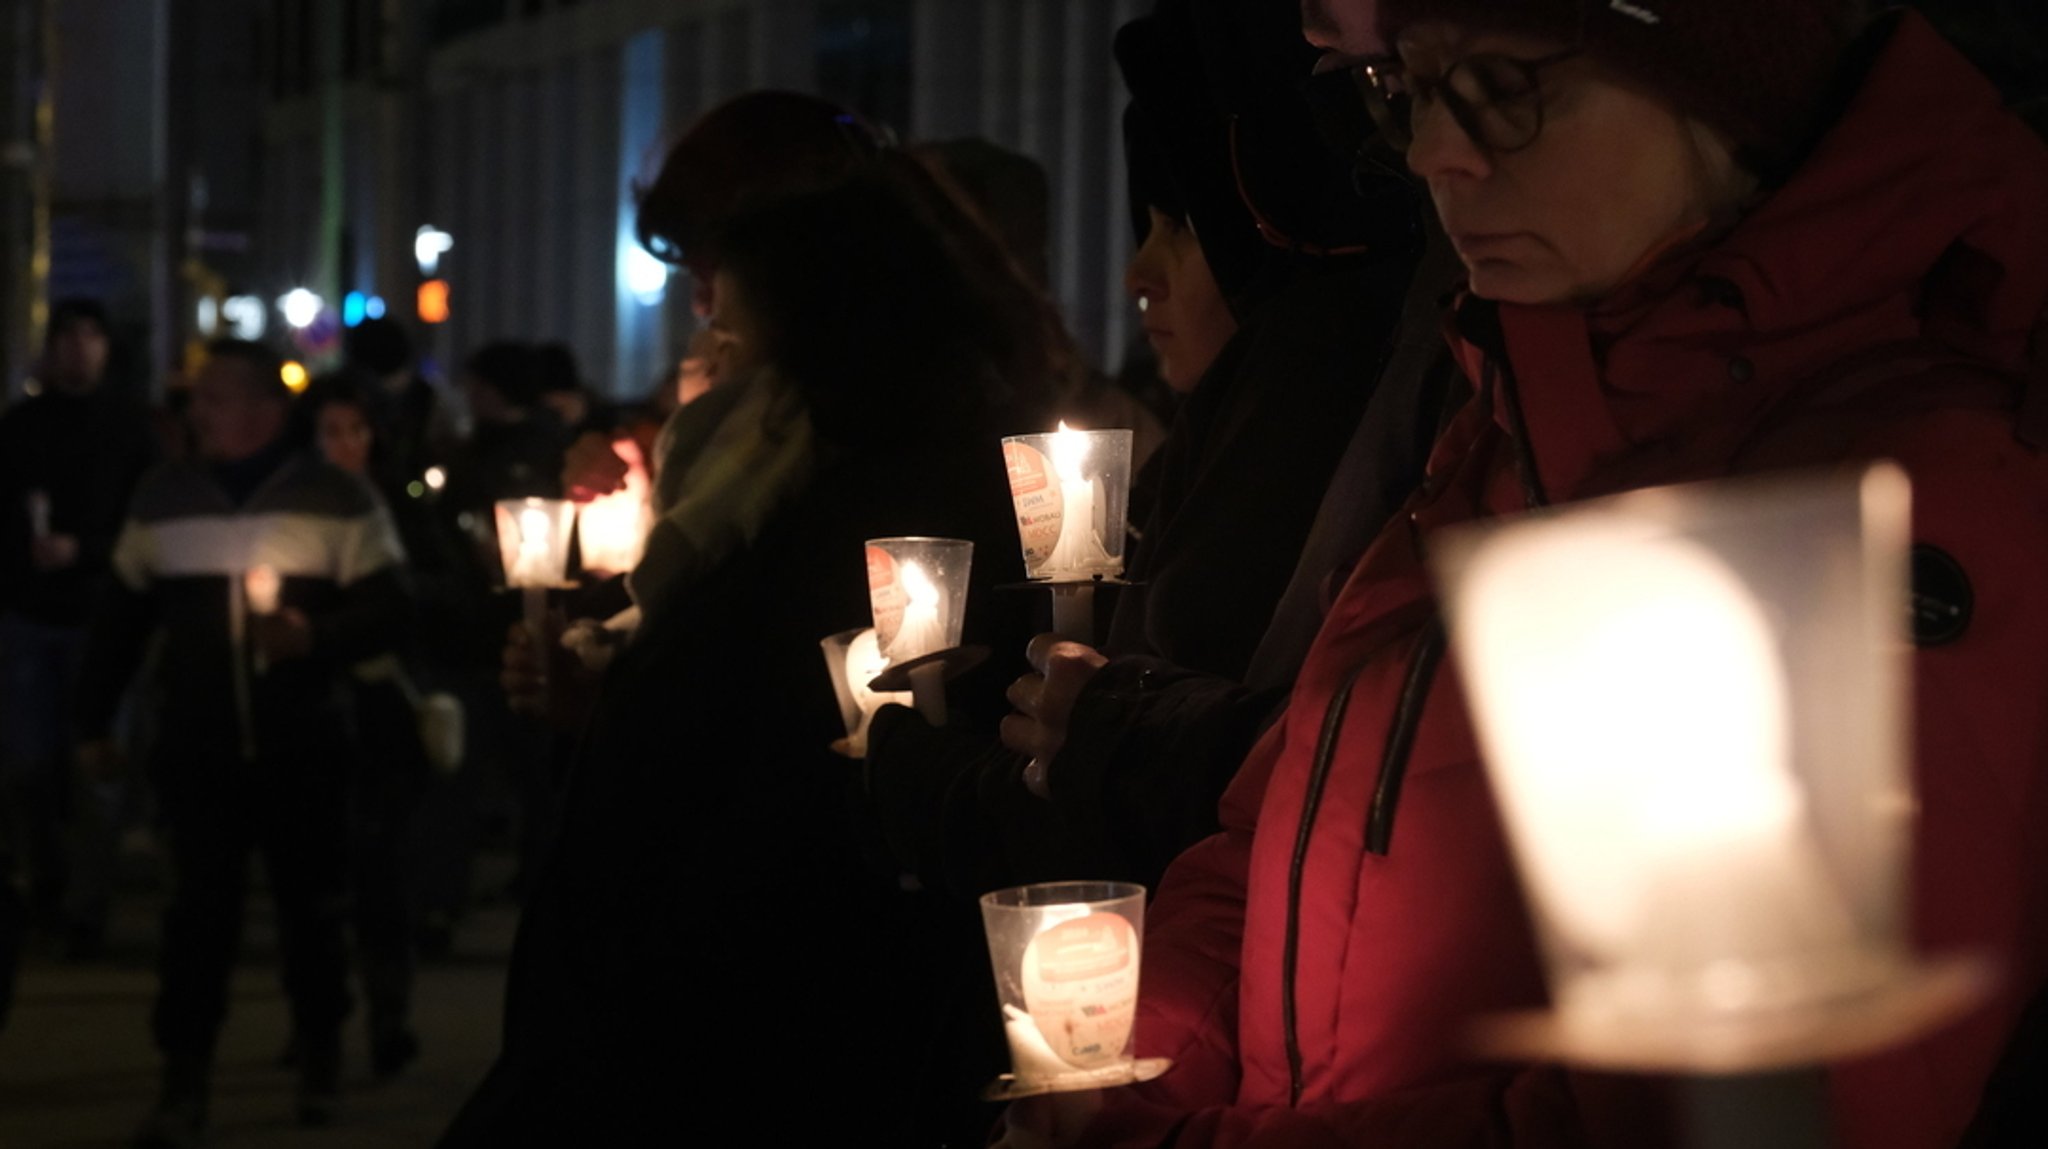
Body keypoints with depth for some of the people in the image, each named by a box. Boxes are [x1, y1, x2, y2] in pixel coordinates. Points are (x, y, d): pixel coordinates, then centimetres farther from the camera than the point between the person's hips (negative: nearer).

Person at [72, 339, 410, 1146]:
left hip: (304, 752, -1)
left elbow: (387, 611, -3)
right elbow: (121, 618, 14)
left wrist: (315, 636, -21)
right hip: (195, 749, 1)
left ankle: (320, 1063, 26)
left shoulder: (338, 500, -1)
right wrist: (93, 723, 13)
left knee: (312, 911, 9)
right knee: (199, 913, -4)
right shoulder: (162, 498, 7)